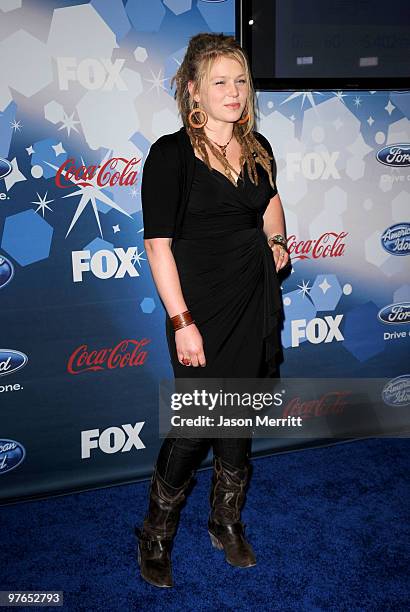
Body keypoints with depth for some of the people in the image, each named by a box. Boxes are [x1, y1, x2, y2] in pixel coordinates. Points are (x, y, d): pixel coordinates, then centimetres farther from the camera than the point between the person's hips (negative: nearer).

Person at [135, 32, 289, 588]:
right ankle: (156, 536, 26)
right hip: (202, 307, -6)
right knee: (194, 425, 1)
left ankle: (227, 525, 36)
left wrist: (276, 240, 5)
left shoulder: (258, 148, 7)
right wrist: (182, 322, -19)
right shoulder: (170, 154, -11)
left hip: (256, 302, 6)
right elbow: (157, 244, -14)